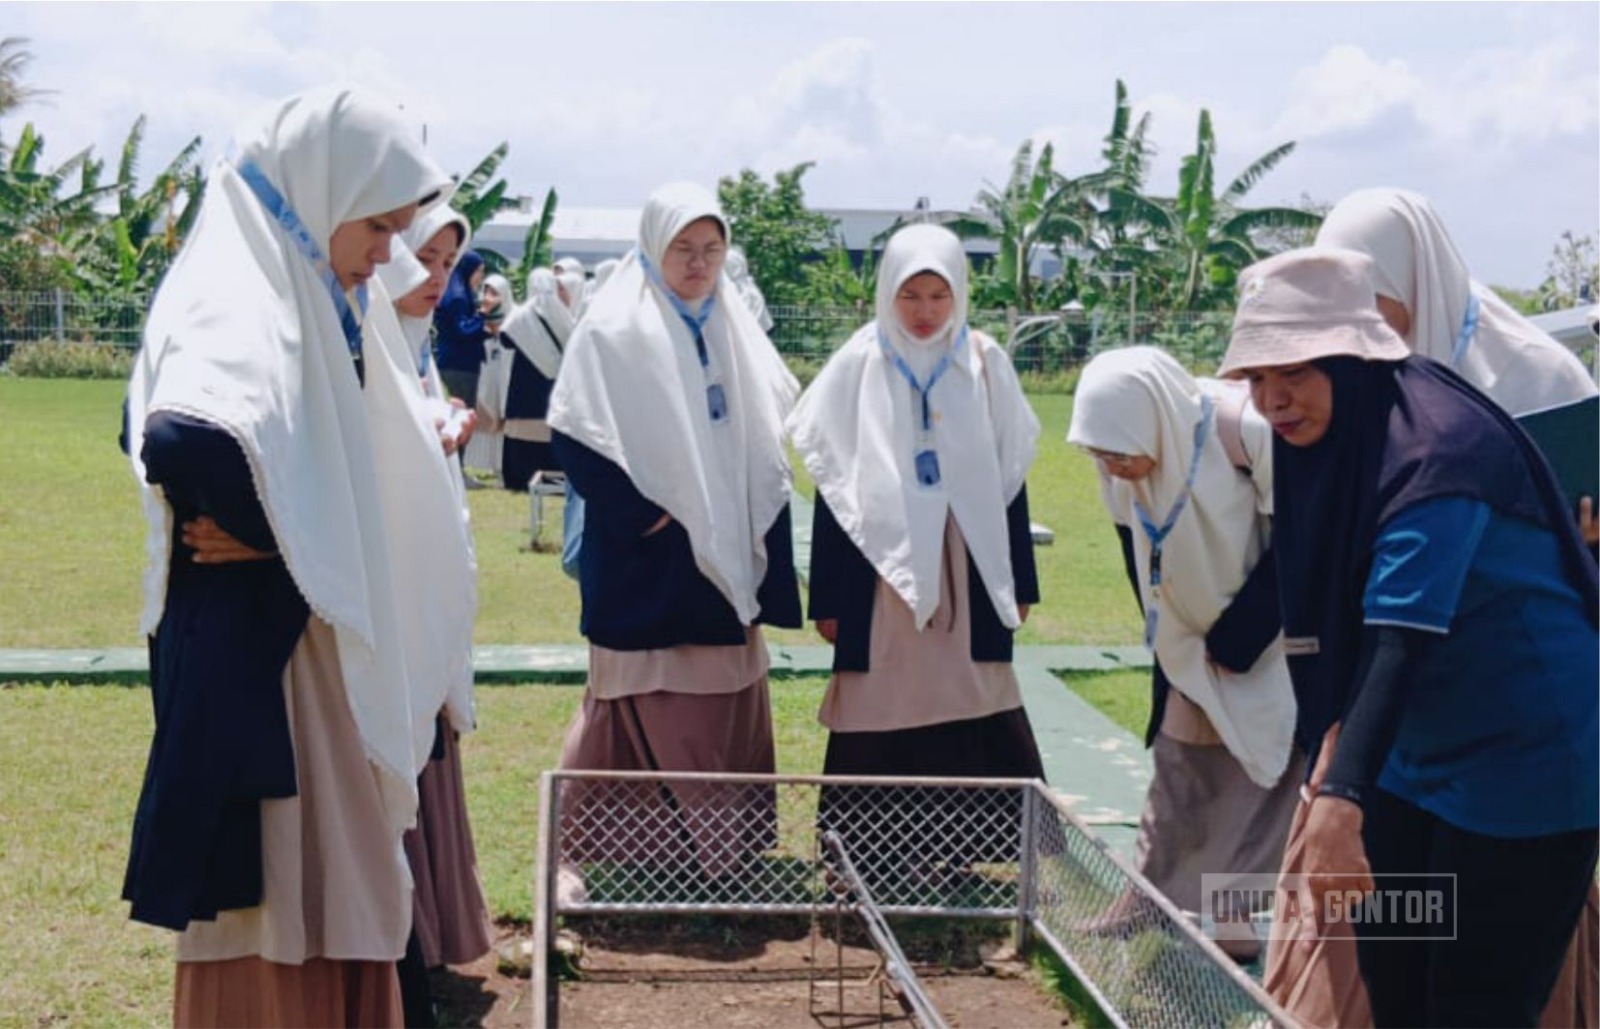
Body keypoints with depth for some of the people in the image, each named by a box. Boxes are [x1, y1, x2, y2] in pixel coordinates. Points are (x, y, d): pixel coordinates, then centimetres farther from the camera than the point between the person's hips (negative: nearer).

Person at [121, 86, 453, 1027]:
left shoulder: (309, 301, 10)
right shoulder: (239, 306, -20)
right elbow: (181, 440, -39)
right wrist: (271, 539, -22)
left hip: (318, 651, 10)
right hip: (254, 658, -10)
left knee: (332, 899, 18)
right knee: (272, 906, 0)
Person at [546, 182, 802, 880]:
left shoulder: (732, 329, 11)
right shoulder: (614, 331, -9)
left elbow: (769, 436, 19)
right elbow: (573, 436, -13)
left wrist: (754, 533, 10)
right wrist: (639, 512, -17)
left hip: (726, 560, 7)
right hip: (649, 567, -7)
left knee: (730, 706, 10)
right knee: (656, 717, -6)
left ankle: (728, 851, 19)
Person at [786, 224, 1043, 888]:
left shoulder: (984, 364, 4)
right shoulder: (860, 366, -1)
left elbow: (1008, 475, 9)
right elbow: (833, 486, 1)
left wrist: (1019, 582, 8)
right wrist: (828, 597, -1)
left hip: (966, 572, 2)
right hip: (881, 567, -1)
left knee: (968, 720, 1)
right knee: (881, 721, 0)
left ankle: (951, 856, 11)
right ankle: (880, 867, 9)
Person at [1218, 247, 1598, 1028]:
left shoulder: (1435, 453, -26)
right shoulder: (1328, 438, 1)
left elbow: (1401, 640, -37)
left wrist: (1341, 801, -46)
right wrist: (1338, 734, 13)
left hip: (1520, 766, -9)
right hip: (1414, 753, 9)